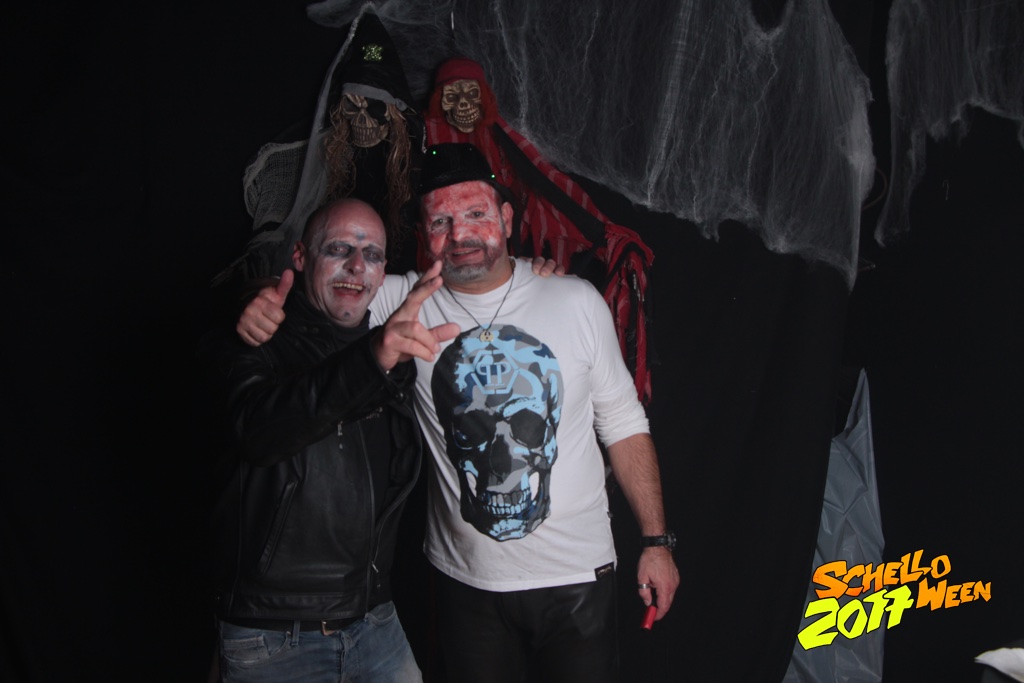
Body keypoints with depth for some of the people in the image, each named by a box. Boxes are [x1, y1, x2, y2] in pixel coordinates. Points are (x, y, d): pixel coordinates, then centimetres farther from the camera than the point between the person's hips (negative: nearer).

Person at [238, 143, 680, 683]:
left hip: (577, 577, 0)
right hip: (466, 579, 1)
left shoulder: (576, 302, -4)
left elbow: (623, 425, 1)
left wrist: (656, 540, 1)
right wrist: (264, 304, -24)